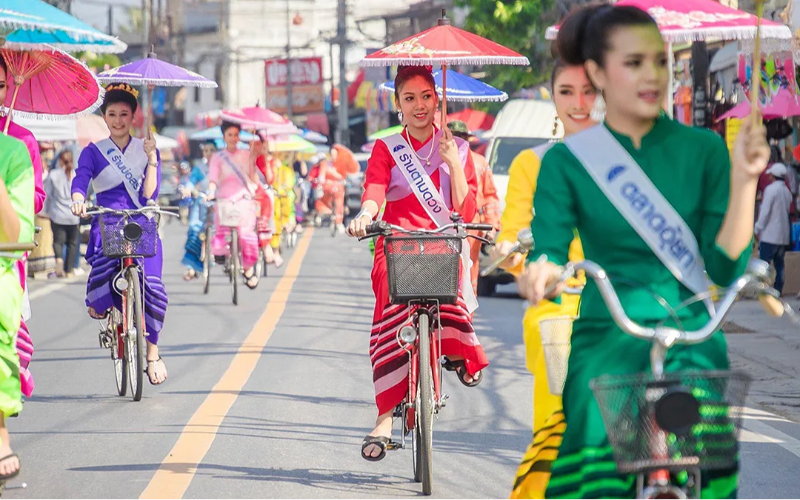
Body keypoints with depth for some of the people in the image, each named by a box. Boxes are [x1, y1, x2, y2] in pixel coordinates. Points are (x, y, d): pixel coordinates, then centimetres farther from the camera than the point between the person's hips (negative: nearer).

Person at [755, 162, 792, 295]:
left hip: (770, 234, -7)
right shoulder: (787, 191, 13)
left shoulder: (771, 189, -10)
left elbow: (765, 211, -14)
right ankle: (778, 290, 7)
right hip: (783, 235, 7)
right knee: (779, 264, 9)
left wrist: (758, 228, -8)